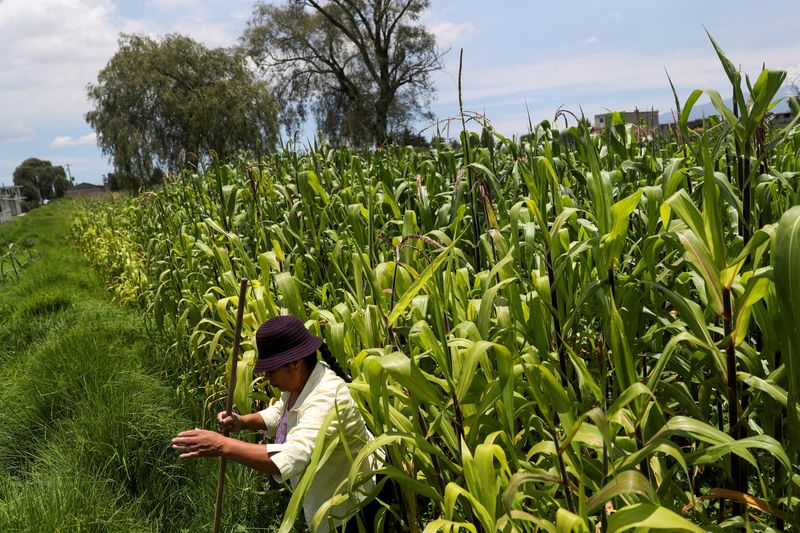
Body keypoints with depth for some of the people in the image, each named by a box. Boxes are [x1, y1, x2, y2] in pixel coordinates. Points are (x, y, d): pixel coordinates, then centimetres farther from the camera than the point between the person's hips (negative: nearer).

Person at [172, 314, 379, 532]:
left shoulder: (326, 399, -36)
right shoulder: (301, 380, -7)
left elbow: (291, 458, -48)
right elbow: (280, 412, 13)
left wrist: (222, 445, -47)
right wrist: (243, 421, -7)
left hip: (356, 501, -8)